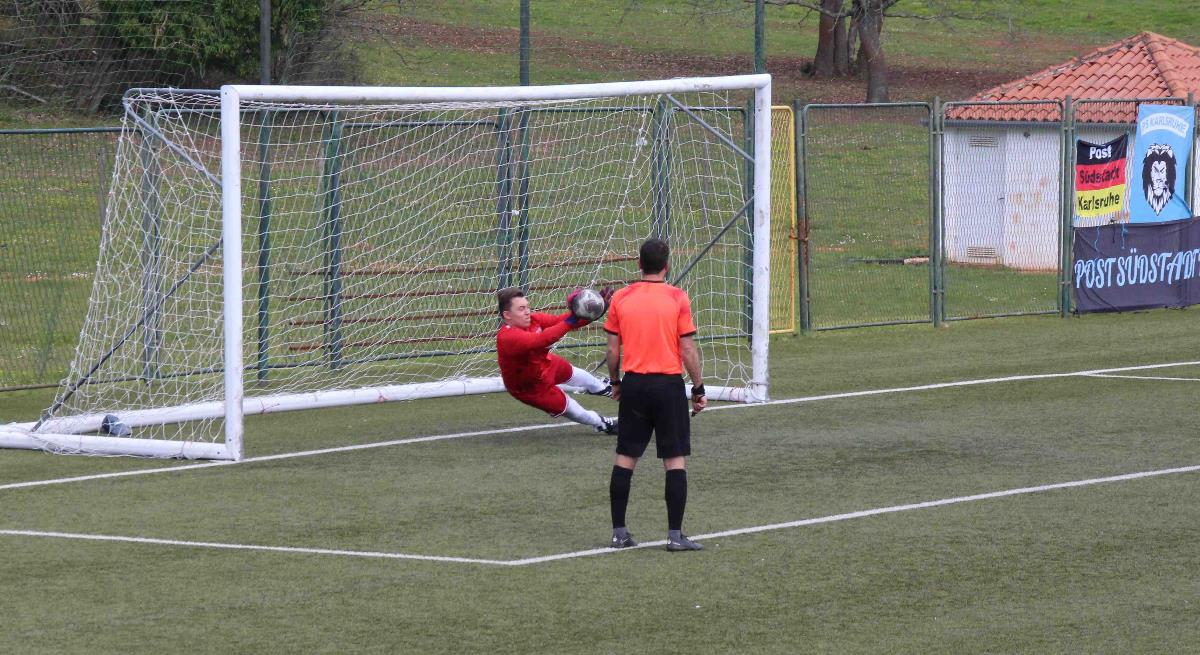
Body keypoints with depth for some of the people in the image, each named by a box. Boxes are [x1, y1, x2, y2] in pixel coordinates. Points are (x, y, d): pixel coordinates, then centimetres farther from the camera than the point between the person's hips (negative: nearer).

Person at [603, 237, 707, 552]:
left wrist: (615, 382, 20)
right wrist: (699, 389, 2)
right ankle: (675, 534, -2)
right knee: (675, 459, 1)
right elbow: (688, 350, -7)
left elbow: (613, 349, 4)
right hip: (668, 384, -3)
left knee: (625, 457, 10)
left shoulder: (621, 298, 1)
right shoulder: (677, 298, -7)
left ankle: (619, 532, 11)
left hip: (633, 384, 3)